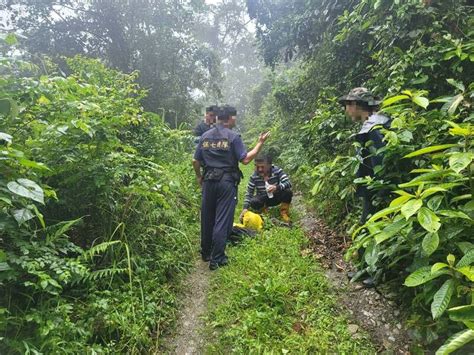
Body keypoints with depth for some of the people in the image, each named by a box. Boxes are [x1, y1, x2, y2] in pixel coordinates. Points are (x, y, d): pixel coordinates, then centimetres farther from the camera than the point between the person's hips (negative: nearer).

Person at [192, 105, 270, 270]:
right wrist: (260, 143, -2)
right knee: (222, 220, 1)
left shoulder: (205, 136, 8)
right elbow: (245, 159, -11)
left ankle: (205, 253, 30)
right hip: (227, 182, -5)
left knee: (207, 218, 16)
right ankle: (217, 259, 6)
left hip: (209, 181, 5)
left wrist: (199, 177, 25)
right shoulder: (233, 137, -7)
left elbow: (195, 161, 10)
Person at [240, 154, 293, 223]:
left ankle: (284, 212, -2)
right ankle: (264, 207, 6)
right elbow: (249, 193, -16)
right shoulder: (254, 176, -18)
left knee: (288, 192, -31)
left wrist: (277, 187, -48)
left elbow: (288, 183, -28)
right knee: (253, 203, -32)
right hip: (263, 199, 0)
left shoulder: (277, 171, -20)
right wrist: (245, 208, -29)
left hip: (276, 197, 0)